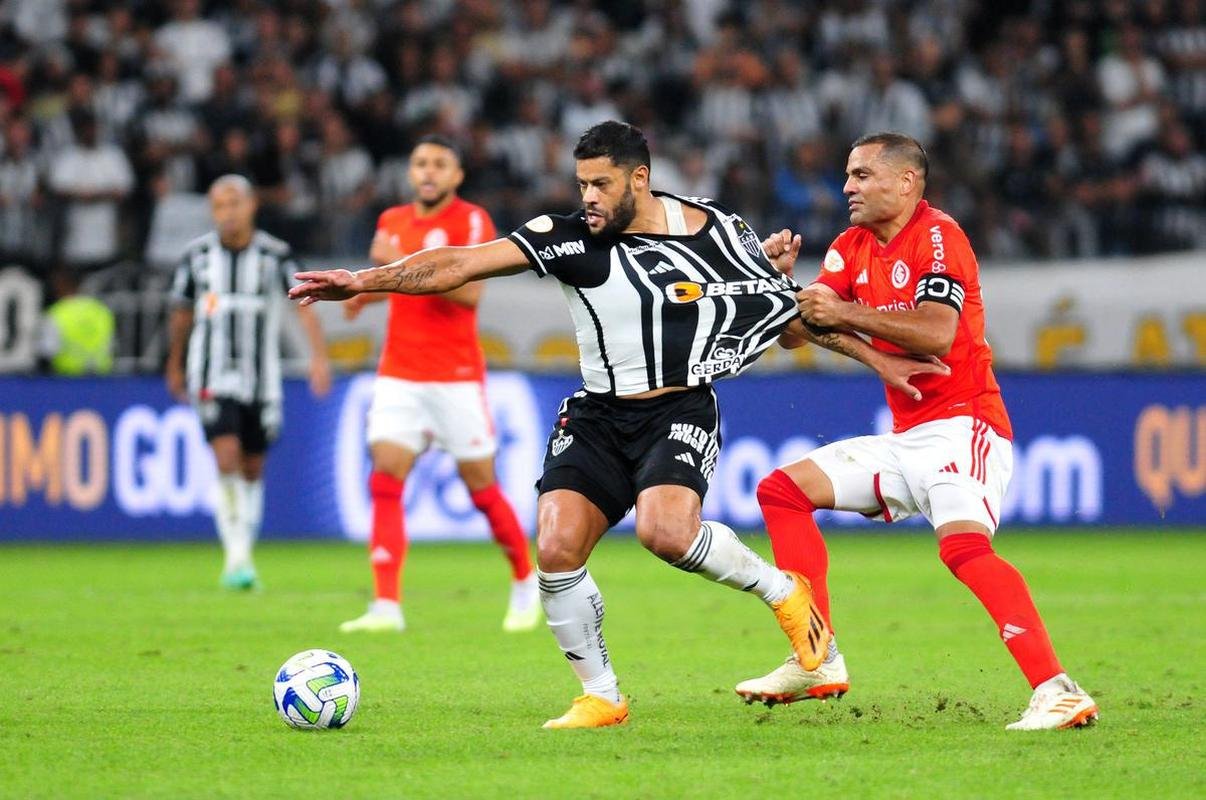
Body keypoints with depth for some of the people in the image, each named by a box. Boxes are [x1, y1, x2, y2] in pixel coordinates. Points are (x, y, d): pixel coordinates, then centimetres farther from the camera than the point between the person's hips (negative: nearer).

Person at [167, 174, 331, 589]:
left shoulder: (275, 255, -3)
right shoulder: (198, 255, 1)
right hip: (213, 378, -1)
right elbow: (181, 314, 14)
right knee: (227, 460, -18)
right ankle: (237, 558, -18)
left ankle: (241, 558, 24)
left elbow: (304, 305, -10)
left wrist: (318, 356, -24)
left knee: (252, 470, 9)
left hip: (261, 379, 1)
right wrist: (174, 366, 23)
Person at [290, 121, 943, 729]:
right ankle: (601, 697, 5)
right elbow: (460, 264, -9)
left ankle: (782, 591, -1)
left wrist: (876, 359, 11)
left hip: (681, 411, -3)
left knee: (665, 530, -29)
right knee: (557, 550, -14)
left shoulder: (715, 232, -3)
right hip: (596, 418, 3)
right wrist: (364, 280, -20)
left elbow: (794, 311, 10)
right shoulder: (570, 237, -4)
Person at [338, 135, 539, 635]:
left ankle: (525, 584, 26)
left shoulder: (471, 221, -8)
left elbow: (469, 291, -21)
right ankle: (387, 607, -15)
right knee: (385, 481, -11)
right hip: (399, 377, 5)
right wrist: (369, 291, 10)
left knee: (481, 487, 3)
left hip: (457, 378, -5)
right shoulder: (393, 221, 11)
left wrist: (406, 263, -26)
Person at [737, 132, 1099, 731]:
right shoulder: (850, 249, 14)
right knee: (783, 490, 10)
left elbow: (936, 334, -25)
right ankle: (819, 664, 7)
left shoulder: (938, 237, -11)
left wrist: (845, 313, -23)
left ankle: (1056, 692, -40)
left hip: (962, 424, -9)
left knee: (963, 543, -32)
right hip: (906, 436, 10)